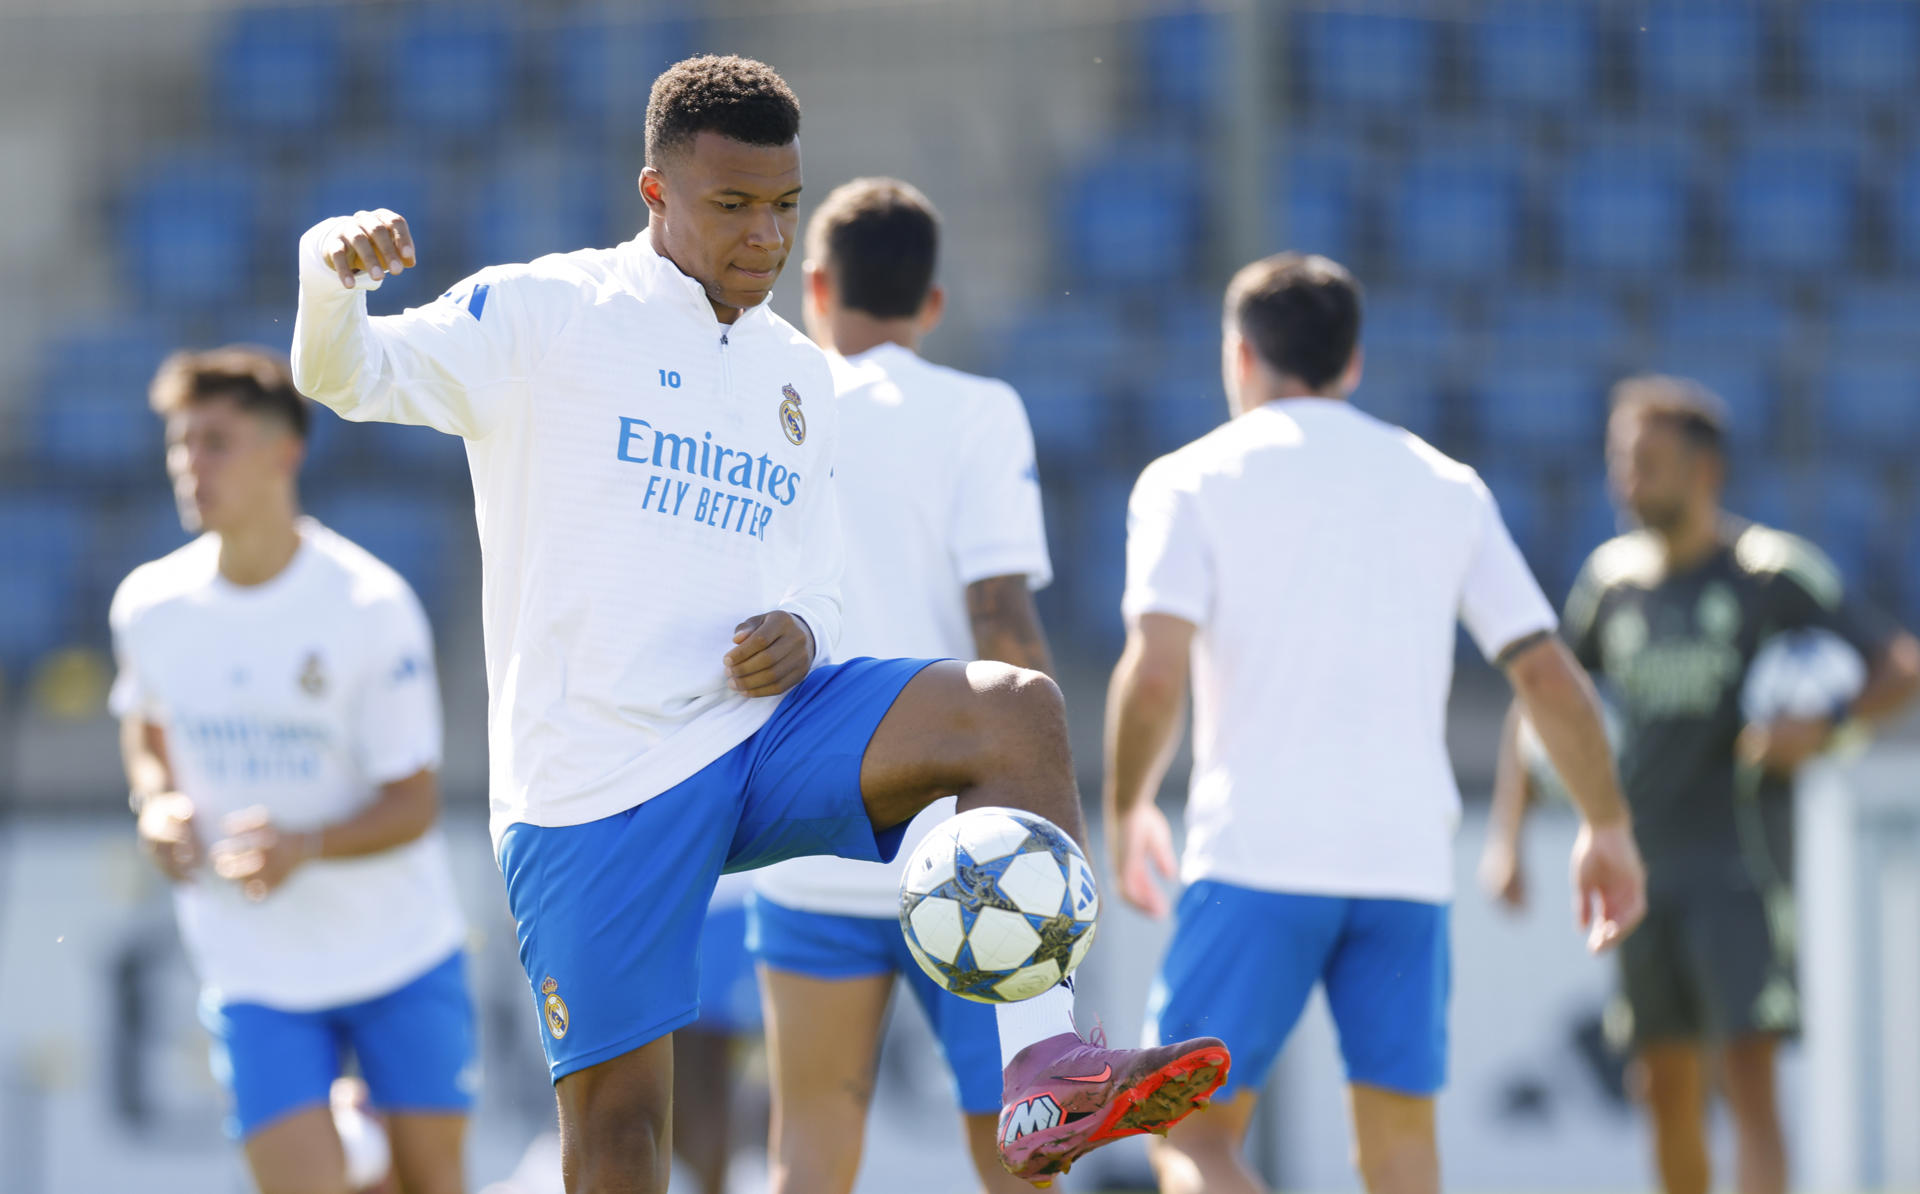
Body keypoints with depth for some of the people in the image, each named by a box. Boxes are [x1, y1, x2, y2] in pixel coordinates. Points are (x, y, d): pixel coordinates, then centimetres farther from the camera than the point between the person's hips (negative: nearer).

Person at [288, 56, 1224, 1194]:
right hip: (593, 785, -4)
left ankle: (1047, 1080, -28)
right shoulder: (548, 313, 1)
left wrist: (800, 635, -2)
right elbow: (347, 375, -8)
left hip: (761, 735, 4)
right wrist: (333, 275, -32)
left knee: (1018, 710, -19)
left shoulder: (802, 376, 18)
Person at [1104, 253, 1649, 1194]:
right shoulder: (1445, 487, 13)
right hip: (1409, 862, 3)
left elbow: (1154, 672, -9)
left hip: (1255, 858, -3)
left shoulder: (1190, 480, 4)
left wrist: (1125, 812, 6)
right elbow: (1548, 674, 10)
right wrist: (1608, 828, 20)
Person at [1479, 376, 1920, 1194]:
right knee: (1667, 1095, 9)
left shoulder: (1772, 571, -8)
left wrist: (1825, 726, -27)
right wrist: (1505, 836, 7)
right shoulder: (1613, 576, 9)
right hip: (1648, 870, 6)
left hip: (1742, 868, -6)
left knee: (1747, 1081, -14)